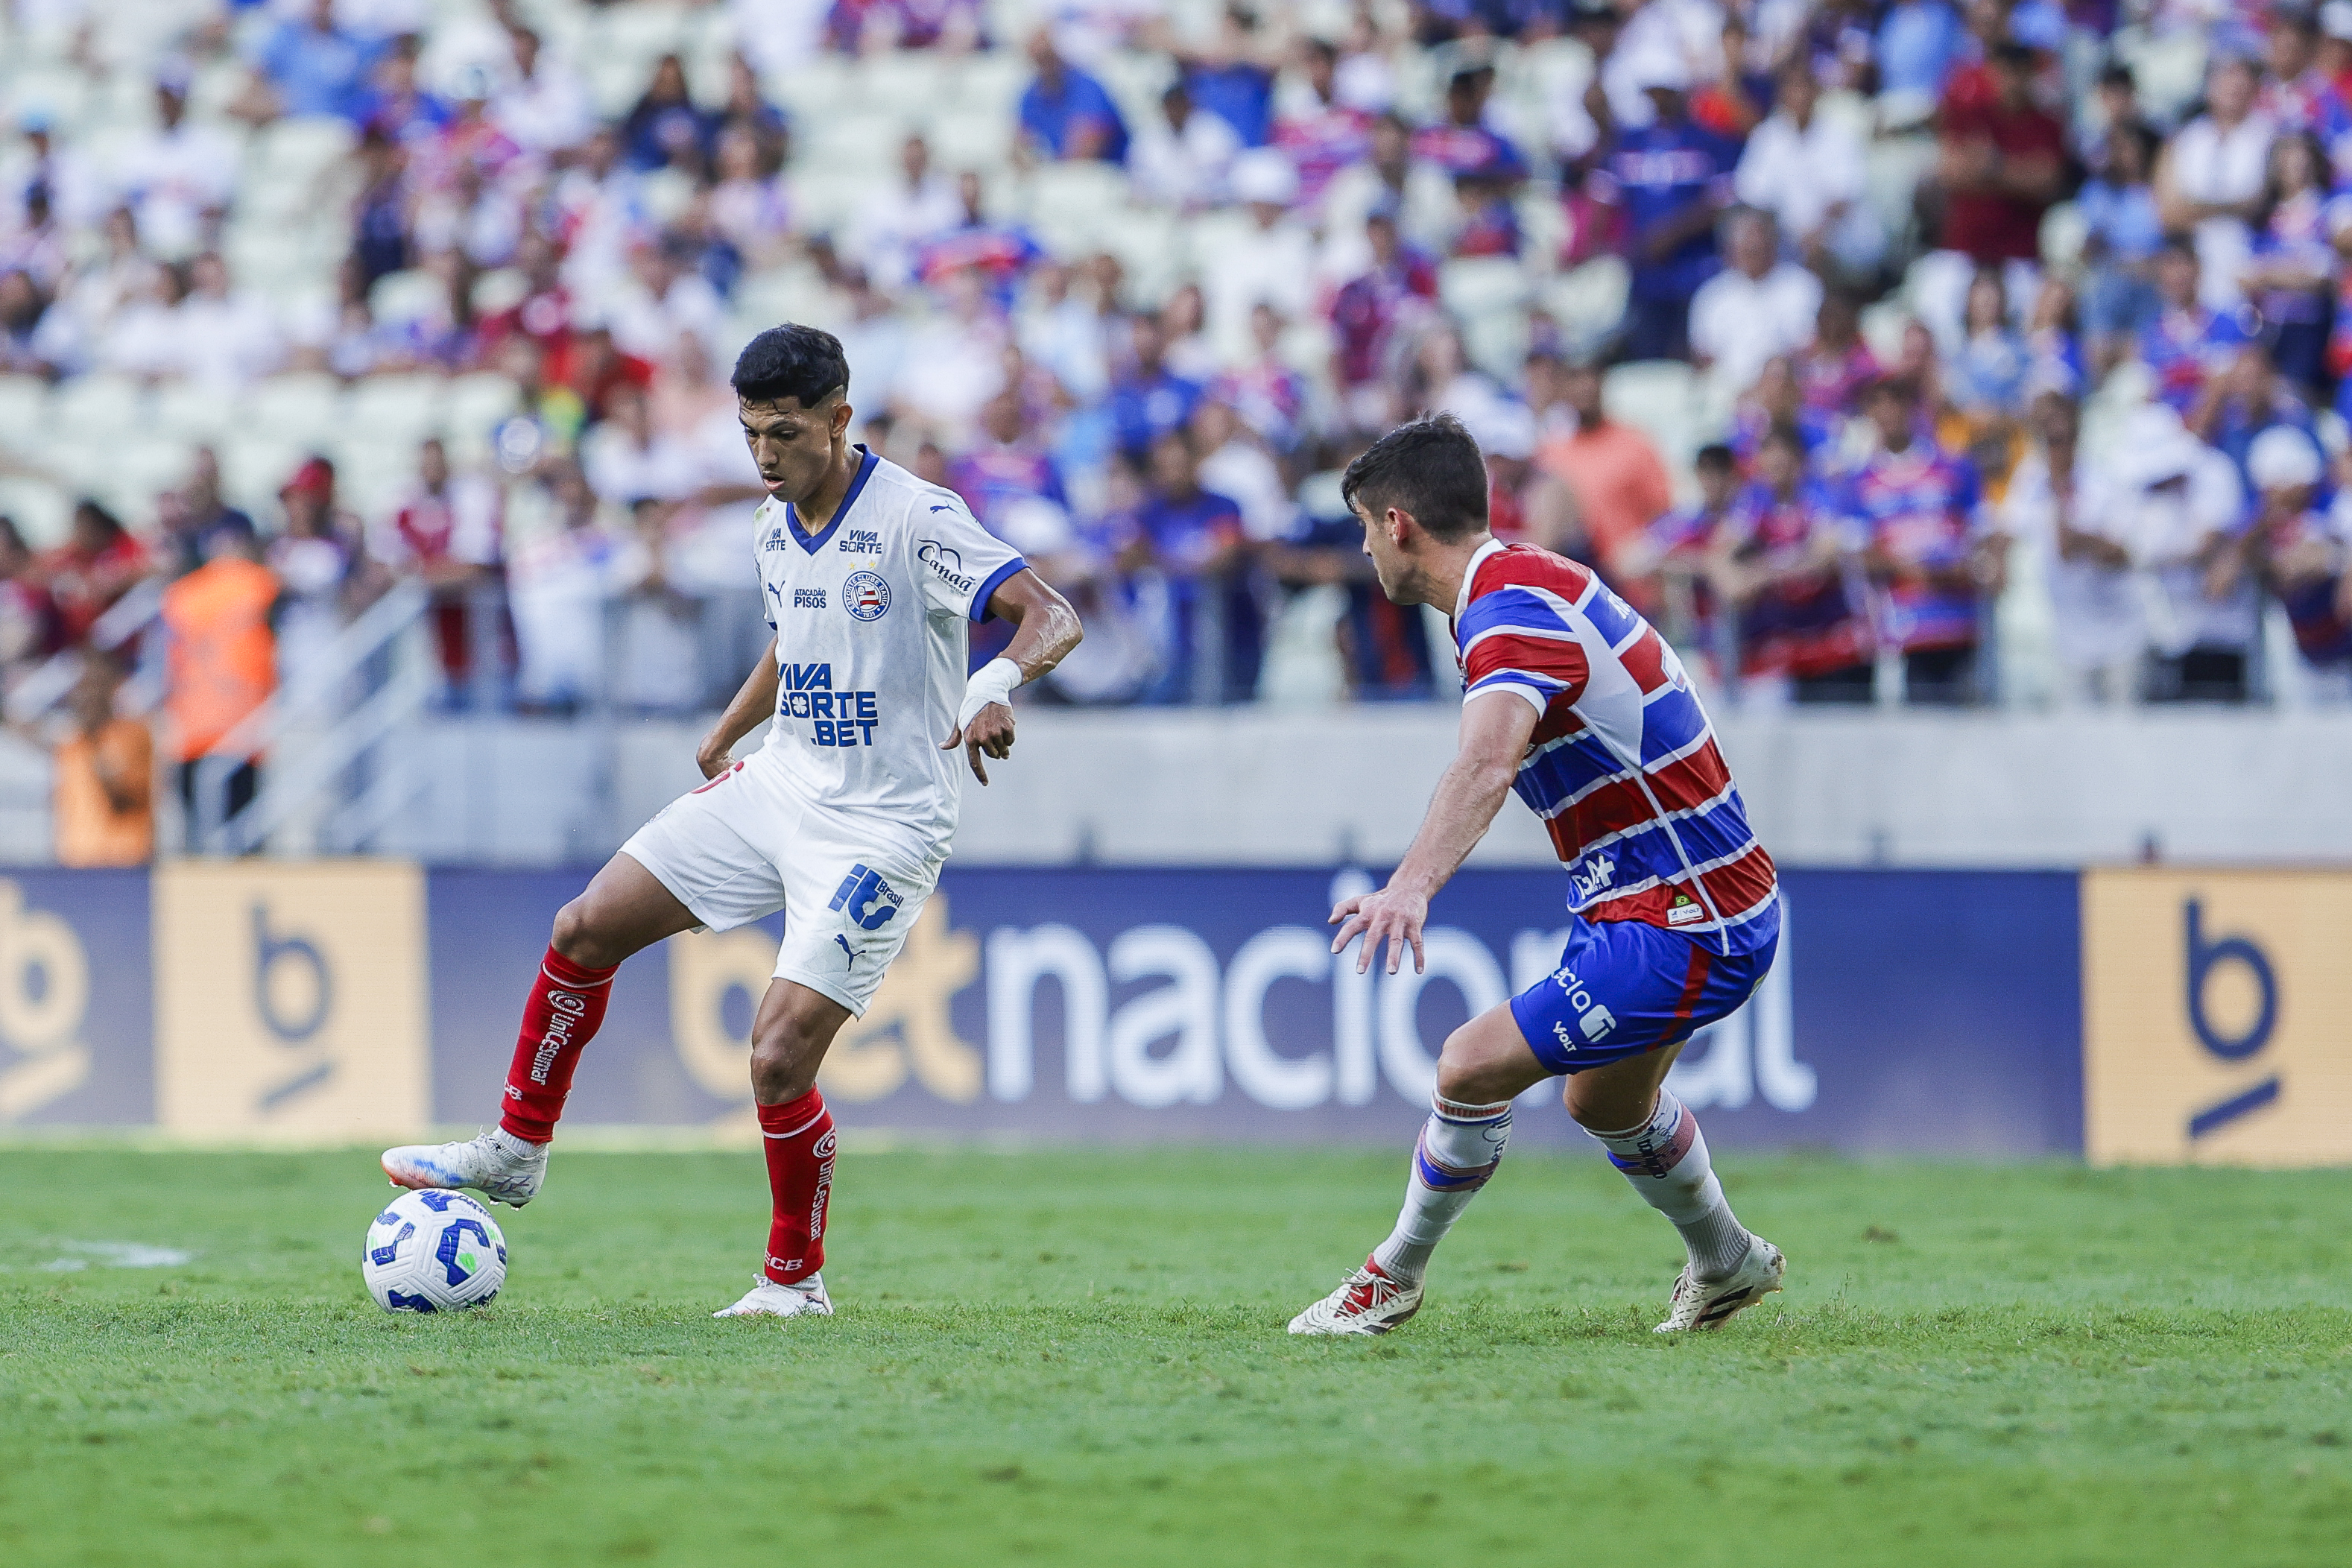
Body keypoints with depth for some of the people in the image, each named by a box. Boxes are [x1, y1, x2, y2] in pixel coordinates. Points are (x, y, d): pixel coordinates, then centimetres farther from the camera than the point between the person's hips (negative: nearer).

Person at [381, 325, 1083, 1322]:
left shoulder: (916, 520, -18)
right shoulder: (774, 531, 6)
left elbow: (1053, 619, -27)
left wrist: (997, 685, -45)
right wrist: (724, 735, 21)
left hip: (881, 827, -8)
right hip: (777, 789, 8)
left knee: (778, 1059, -15)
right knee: (585, 930, 4)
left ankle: (797, 1281, 6)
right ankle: (515, 1153, 22)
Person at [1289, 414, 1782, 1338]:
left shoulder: (1511, 607, -23)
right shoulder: (1535, 579, 9)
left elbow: (1487, 765, -42)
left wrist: (1412, 886, -56)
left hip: (1680, 930, -11)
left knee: (1472, 1067, -13)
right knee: (1605, 1105, 29)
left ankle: (1395, 1278, 5)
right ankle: (1728, 1267, 49)